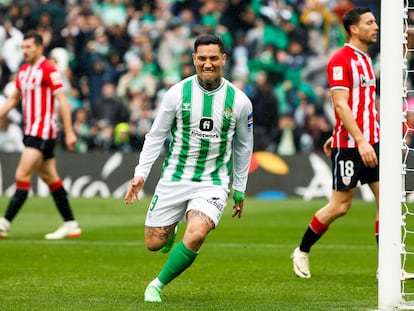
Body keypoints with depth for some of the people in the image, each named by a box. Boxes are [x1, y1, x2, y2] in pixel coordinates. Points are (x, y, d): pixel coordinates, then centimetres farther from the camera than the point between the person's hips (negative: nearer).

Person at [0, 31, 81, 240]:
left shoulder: (48, 70, -12)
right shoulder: (23, 71, 13)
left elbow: (63, 101, -14)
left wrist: (69, 132, -18)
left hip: (43, 131, -9)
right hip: (30, 131, 9)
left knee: (22, 175, -13)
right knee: (50, 179, 10)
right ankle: (70, 225, 15)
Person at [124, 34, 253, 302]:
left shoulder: (239, 101, -2)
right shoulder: (178, 93, -5)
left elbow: (243, 146, 12)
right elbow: (156, 135, 5)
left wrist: (240, 190, 15)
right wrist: (141, 174, -4)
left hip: (213, 184, -1)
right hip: (174, 178, 1)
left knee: (196, 234, -26)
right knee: (154, 243, 3)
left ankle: (158, 285, -4)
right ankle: (171, 228, 41)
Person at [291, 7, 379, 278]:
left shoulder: (365, 60, 15)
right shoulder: (341, 60, -12)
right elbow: (341, 105, -19)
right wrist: (360, 141, -24)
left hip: (372, 142, 8)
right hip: (349, 145, -8)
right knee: (340, 206, -1)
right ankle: (302, 252, 19)